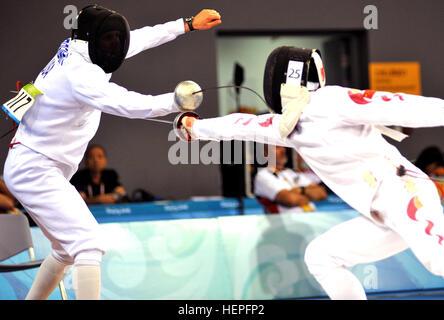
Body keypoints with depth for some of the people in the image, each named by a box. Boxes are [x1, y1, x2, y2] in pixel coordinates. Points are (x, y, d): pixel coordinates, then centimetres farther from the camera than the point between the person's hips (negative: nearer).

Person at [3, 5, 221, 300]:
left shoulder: (76, 51, 5)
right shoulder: (79, 72, -23)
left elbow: (140, 39, 15)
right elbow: (125, 104, -39)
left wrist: (189, 24, 17)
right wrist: (175, 101, -51)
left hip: (30, 166, 10)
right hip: (35, 169, -10)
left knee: (68, 250, 21)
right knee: (88, 244, -18)